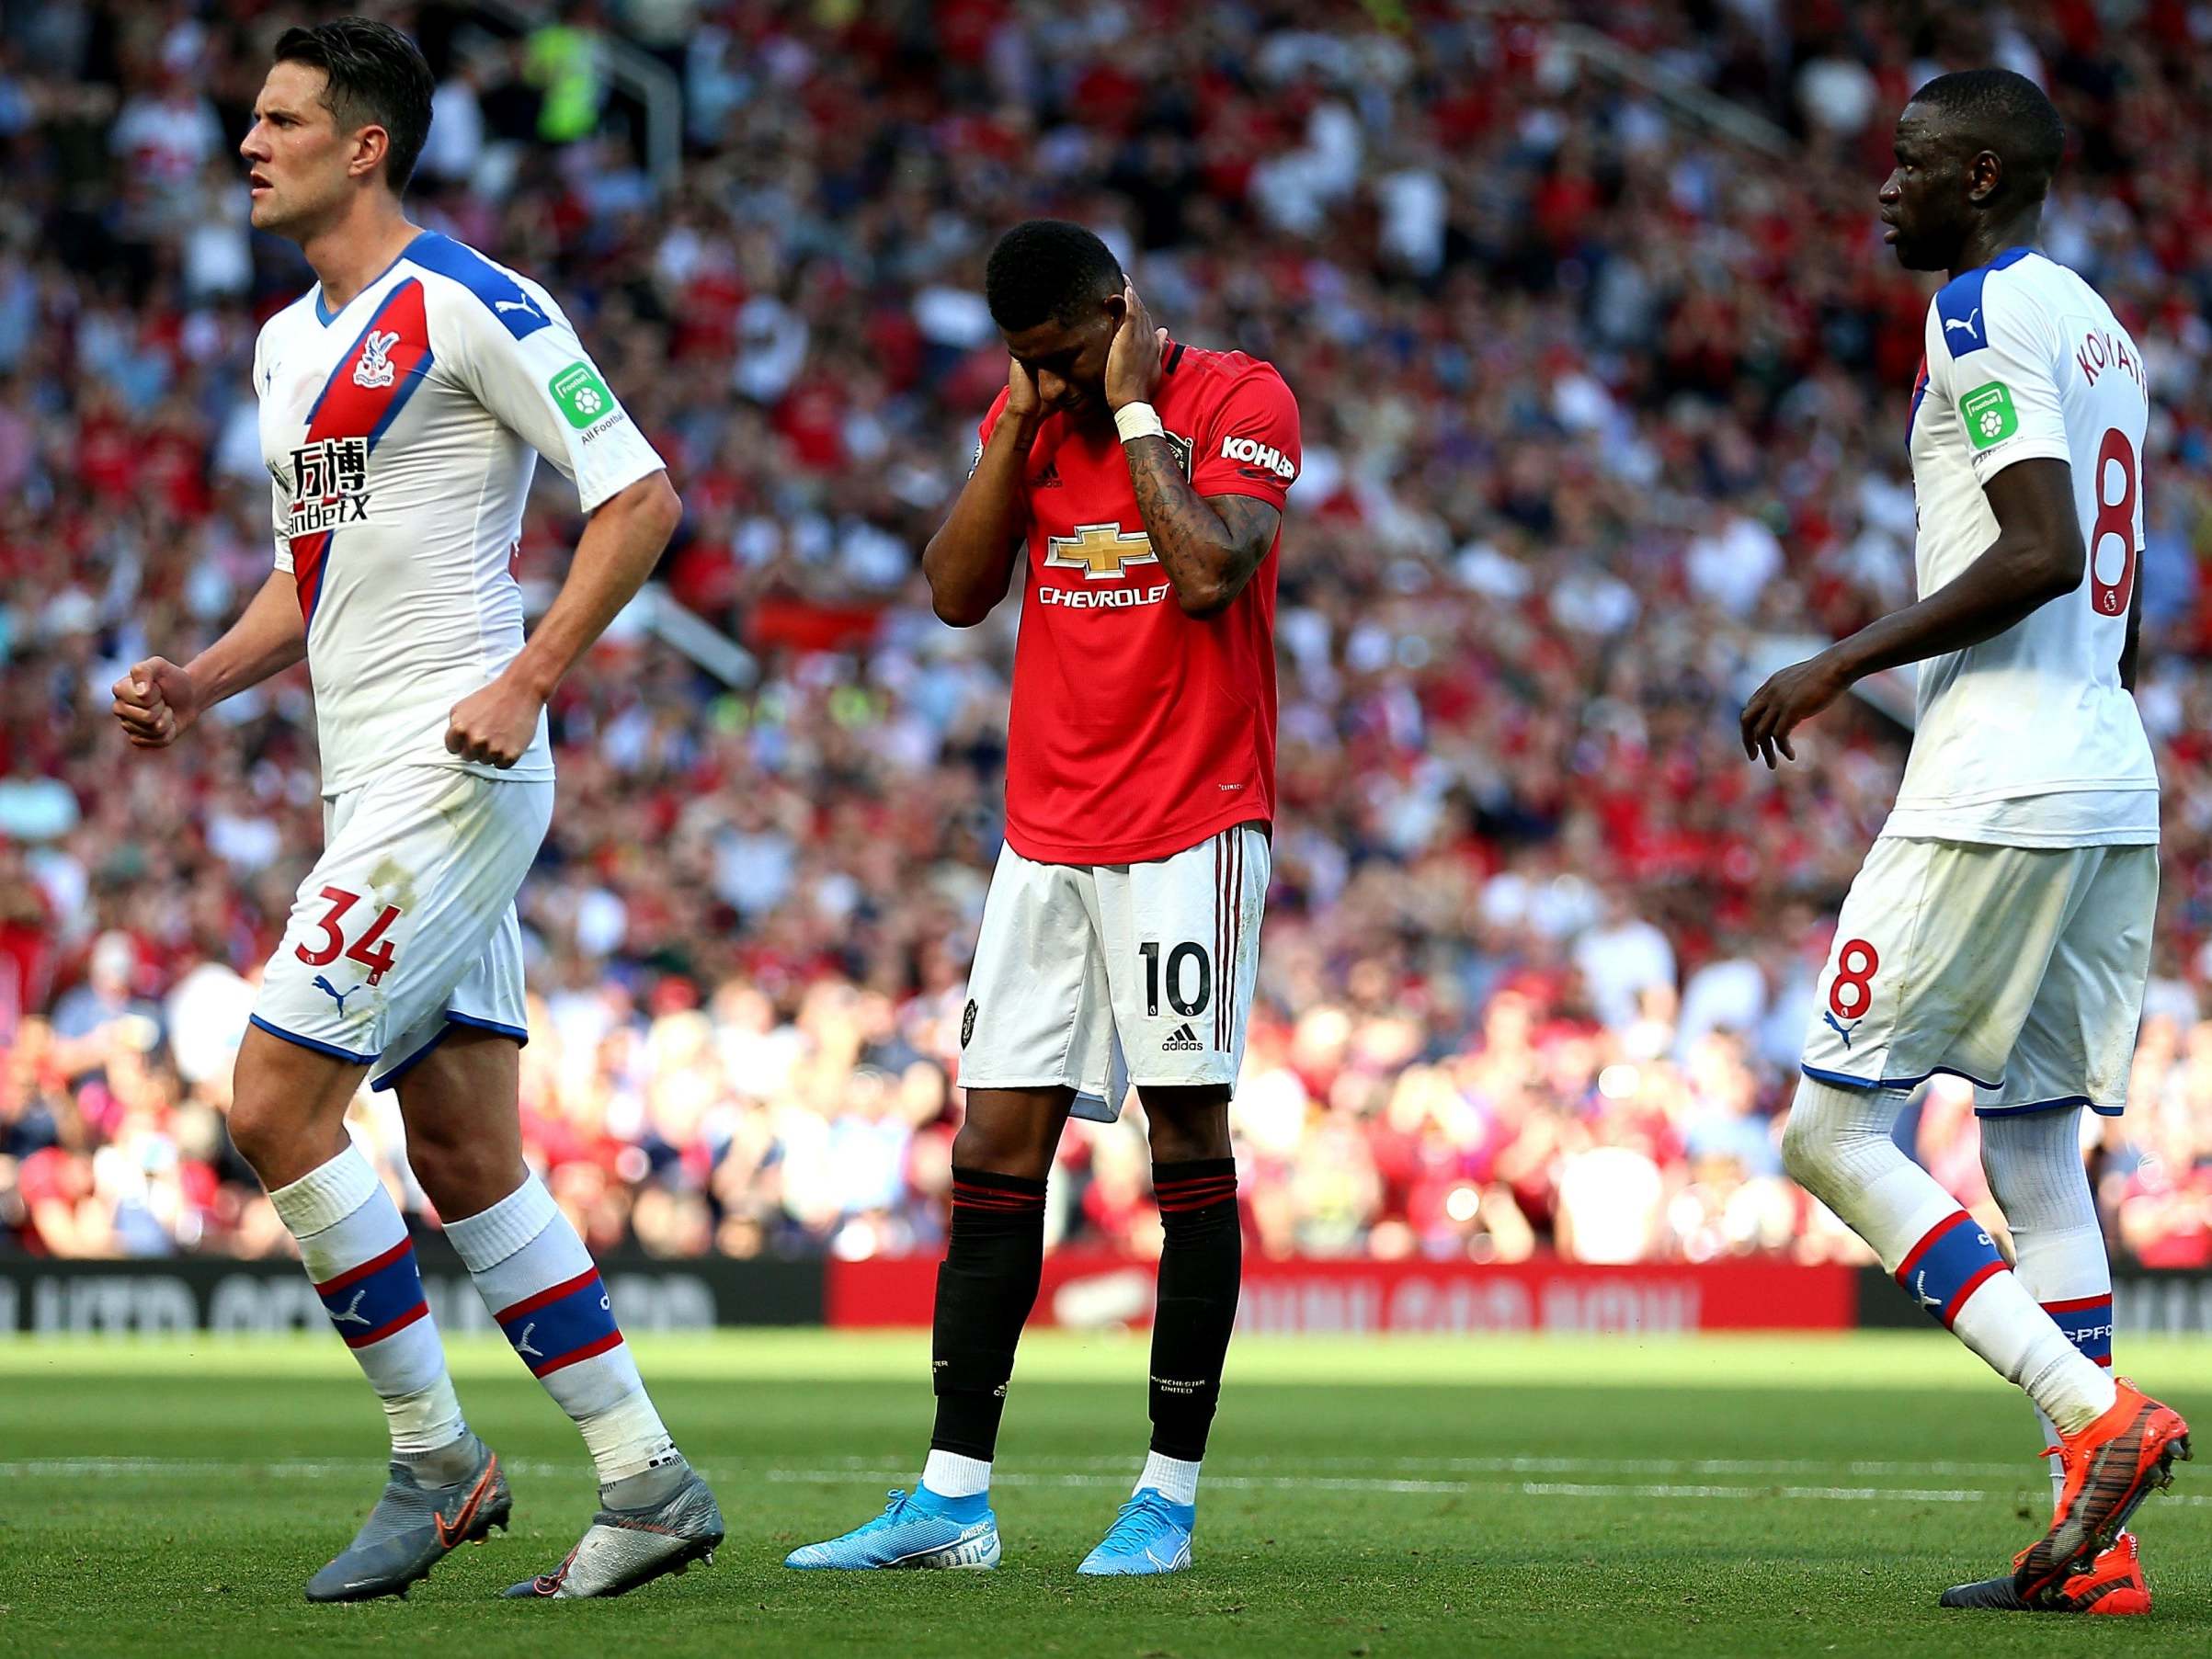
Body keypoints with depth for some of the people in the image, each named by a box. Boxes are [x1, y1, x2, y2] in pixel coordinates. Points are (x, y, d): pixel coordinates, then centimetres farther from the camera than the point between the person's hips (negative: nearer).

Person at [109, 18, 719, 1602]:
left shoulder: (469, 305, -10)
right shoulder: (286, 343, 17)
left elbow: (641, 496, -12)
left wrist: (529, 678, -19)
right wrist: (199, 684, 10)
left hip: (452, 772, -9)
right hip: (373, 784, 9)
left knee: (278, 1101, -12)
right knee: (464, 1155, 7)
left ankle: (436, 1459, -1)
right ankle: (647, 1481, 11)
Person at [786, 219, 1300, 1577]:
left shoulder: (1240, 400, -6)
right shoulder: (1025, 420, 12)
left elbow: (1210, 574, -21)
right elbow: (958, 592, 3)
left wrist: (1135, 408, -13)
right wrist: (1024, 422, -3)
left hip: (1191, 828, -6)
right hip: (1047, 836, 6)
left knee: (1189, 1135, -5)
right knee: (997, 1146, 2)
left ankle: (1170, 1495, 0)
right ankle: (952, 1500, 4)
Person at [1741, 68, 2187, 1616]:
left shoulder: (1986, 313, -10)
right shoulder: (2099, 325, 19)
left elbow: (2043, 553, -21)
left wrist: (1845, 664, -15)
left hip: (1994, 789, -9)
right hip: (2112, 786, 9)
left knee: (1835, 1130, -5)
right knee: (2036, 1144, 11)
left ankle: (2099, 1416, -16)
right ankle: (2093, 1541, 6)